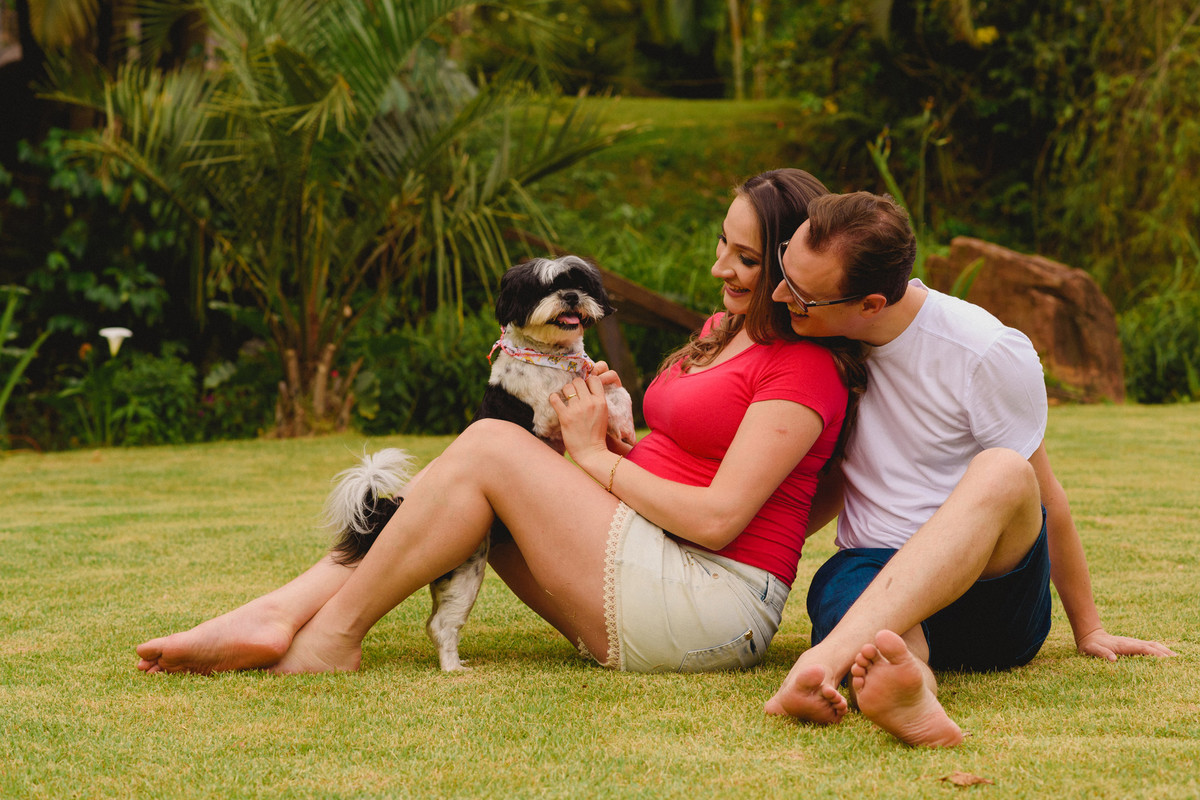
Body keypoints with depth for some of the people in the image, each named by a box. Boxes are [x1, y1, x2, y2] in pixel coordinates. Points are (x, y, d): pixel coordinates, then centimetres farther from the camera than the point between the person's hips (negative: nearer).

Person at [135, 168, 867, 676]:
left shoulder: (805, 370, -10)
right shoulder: (724, 331, 19)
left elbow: (717, 518, -18)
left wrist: (597, 457, -8)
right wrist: (614, 431, -3)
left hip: (715, 609, -9)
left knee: (490, 447, -15)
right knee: (460, 479, -1)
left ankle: (335, 634, -11)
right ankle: (276, 617, -14)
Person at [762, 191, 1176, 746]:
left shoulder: (990, 356, -10)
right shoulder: (825, 339, 5)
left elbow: (1043, 496, 2)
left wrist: (1087, 629, 7)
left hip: (990, 587, -3)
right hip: (870, 576, 3)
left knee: (1002, 471, -37)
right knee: (841, 583, -36)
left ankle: (829, 657, -57)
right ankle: (909, 689, -73)